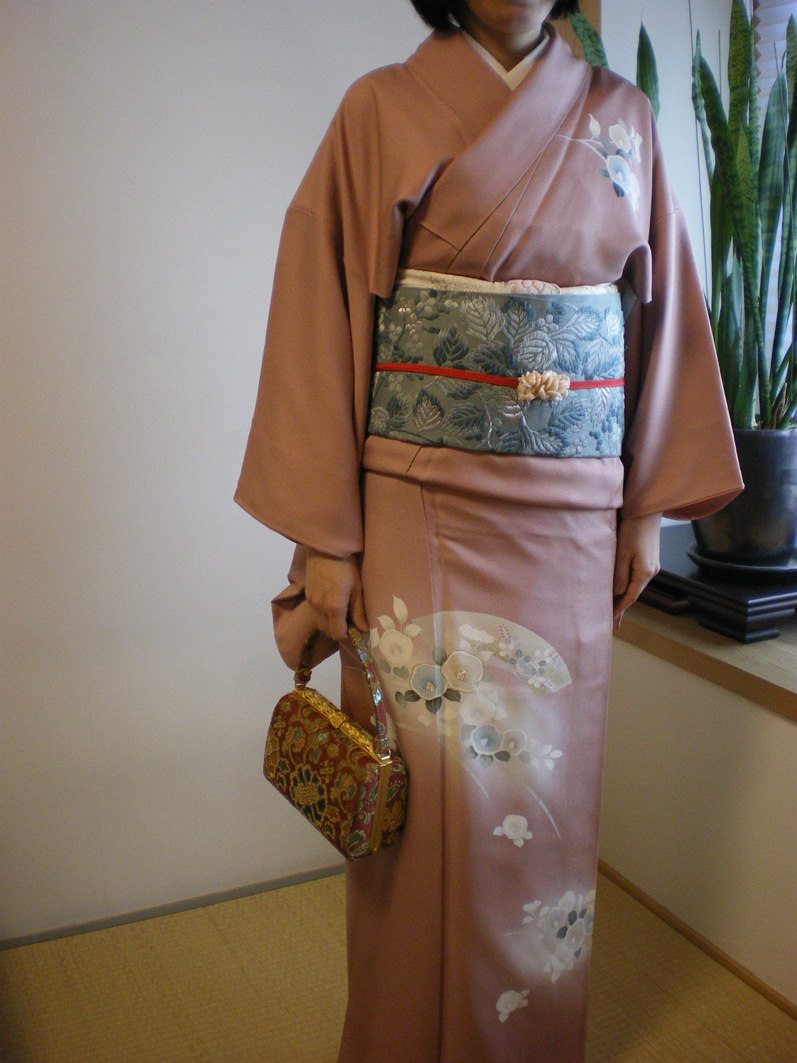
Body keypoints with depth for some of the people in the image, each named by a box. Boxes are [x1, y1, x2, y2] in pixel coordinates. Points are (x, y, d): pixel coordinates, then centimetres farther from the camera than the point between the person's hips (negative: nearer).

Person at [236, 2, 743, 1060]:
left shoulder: (621, 117, 9)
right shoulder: (381, 110, 0)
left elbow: (659, 312, 11)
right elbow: (323, 319, -4)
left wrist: (651, 505, 7)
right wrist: (326, 537, -8)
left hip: (573, 516, 3)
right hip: (420, 507, -3)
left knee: (549, 782, 13)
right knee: (430, 793, 4)